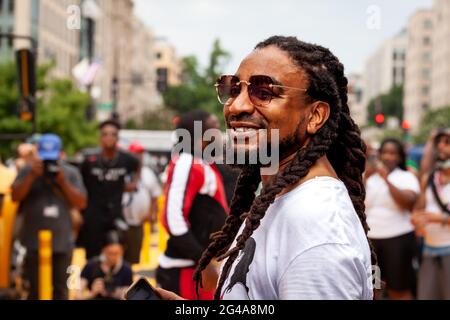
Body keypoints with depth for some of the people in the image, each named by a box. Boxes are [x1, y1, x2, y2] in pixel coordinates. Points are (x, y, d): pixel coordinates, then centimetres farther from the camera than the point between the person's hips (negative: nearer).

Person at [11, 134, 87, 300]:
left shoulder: (71, 173, 6)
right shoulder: (29, 170, 4)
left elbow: (81, 203, 0)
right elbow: (15, 196, -5)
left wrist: (63, 182, -10)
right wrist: (32, 176, -14)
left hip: (62, 242, 1)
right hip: (34, 242, -1)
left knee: (60, 289, 7)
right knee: (36, 289, 1)